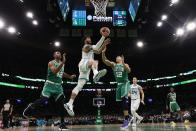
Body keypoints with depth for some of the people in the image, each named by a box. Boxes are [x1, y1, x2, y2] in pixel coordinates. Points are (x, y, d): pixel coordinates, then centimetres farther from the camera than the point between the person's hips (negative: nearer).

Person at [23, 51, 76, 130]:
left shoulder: (62, 63, 14)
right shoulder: (51, 63, -7)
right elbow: (54, 71, -27)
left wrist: (70, 76, 22)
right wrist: (63, 62, -31)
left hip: (58, 86, 6)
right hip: (50, 85, -6)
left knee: (61, 104, -2)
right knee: (42, 100, -13)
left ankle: (62, 124, 4)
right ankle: (28, 111, 12)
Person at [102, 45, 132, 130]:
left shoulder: (125, 65, 0)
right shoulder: (113, 64, 7)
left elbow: (129, 71, -22)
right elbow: (104, 61, -9)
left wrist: (123, 63, -32)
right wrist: (103, 52, -24)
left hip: (125, 83, -5)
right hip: (118, 84, 5)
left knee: (123, 99, -23)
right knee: (122, 101, 8)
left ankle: (126, 119, -22)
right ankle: (128, 117, 23)